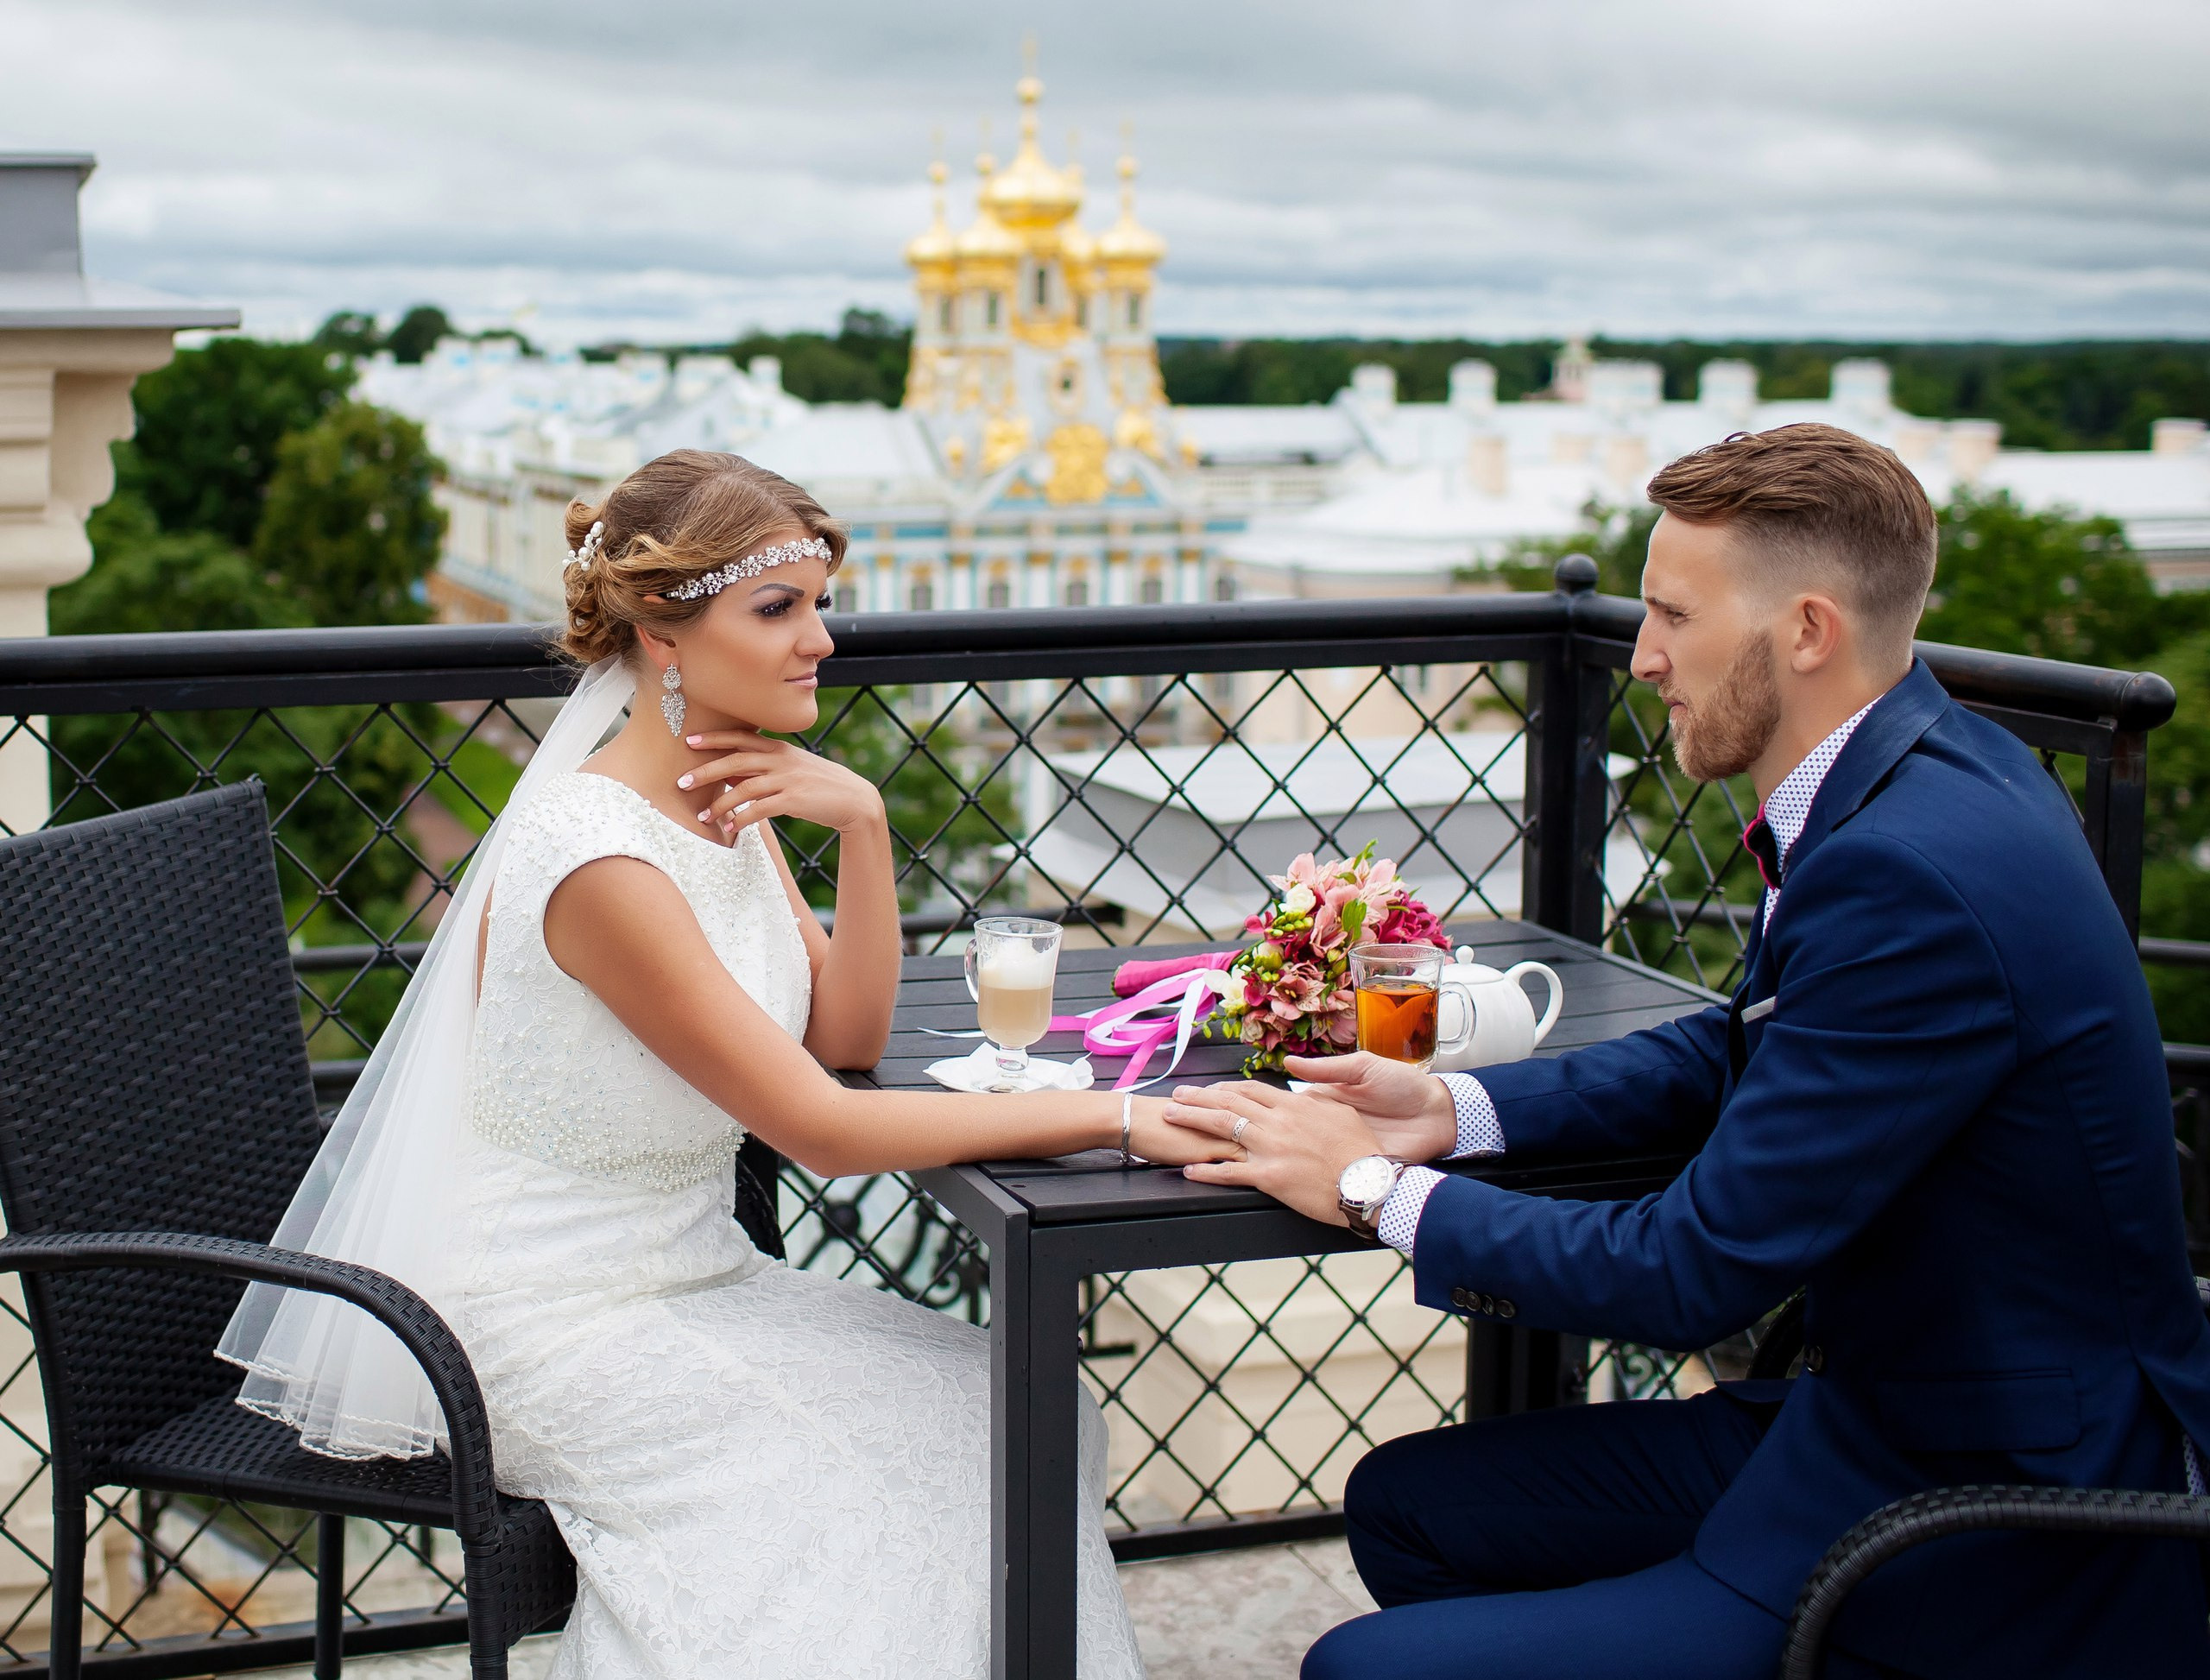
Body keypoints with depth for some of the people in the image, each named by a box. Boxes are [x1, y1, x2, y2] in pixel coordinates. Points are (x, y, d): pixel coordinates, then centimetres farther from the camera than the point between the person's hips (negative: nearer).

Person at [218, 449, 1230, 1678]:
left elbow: (848, 1040, 3)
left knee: (1000, 1414, -6)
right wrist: (1114, 1117, -25)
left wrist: (864, 825, -11)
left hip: (686, 1272, 8)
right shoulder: (602, 858, -25)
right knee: (843, 1492, -18)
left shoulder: (733, 800, 2)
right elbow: (822, 1128, -25)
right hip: (556, 1318, -8)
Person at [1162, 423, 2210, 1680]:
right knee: (1406, 1503, 14)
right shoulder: (1918, 775, 3)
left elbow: (1695, 1273, -24)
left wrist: (1376, 1185, -11)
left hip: (1990, 1568, -10)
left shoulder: (1911, 874, -28)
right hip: (1877, 1417, 10)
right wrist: (1455, 1109, 2)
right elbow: (1740, 1055, 16)